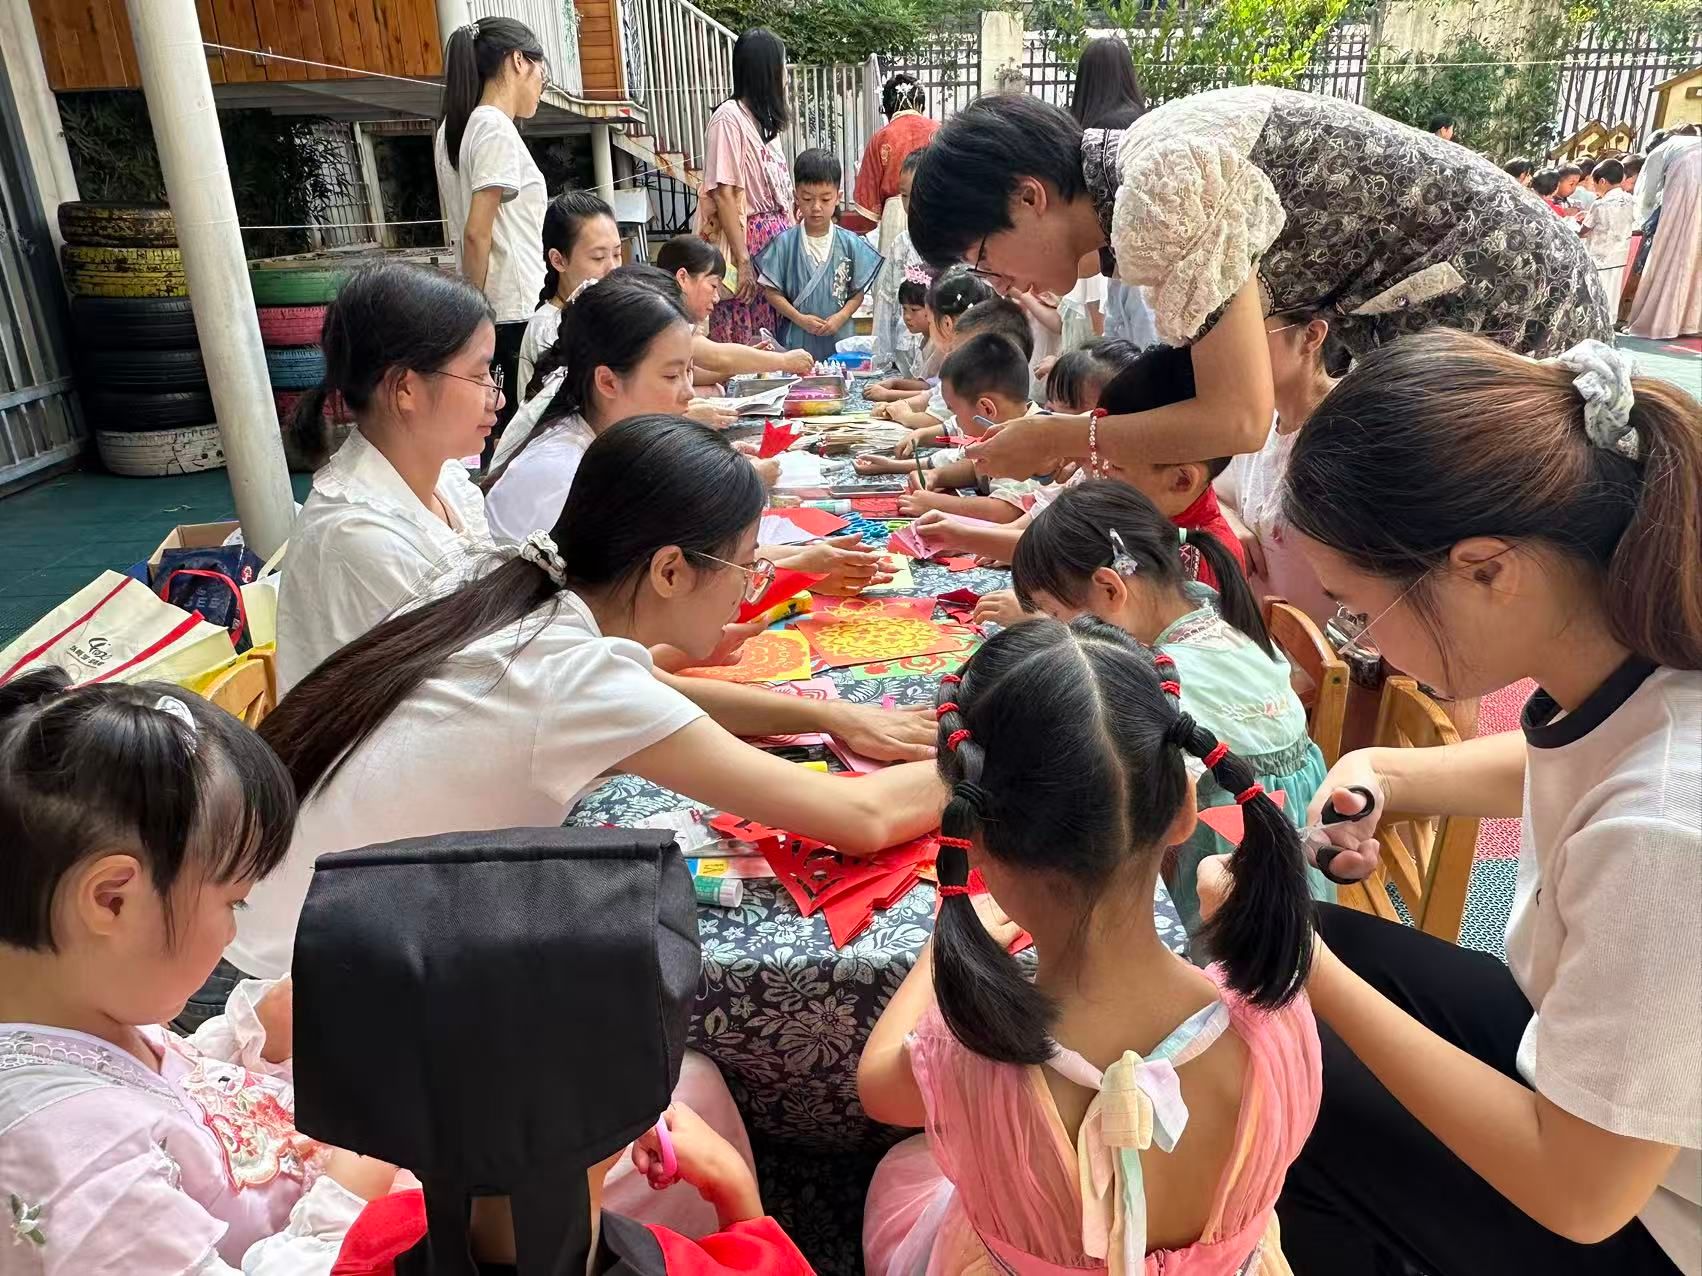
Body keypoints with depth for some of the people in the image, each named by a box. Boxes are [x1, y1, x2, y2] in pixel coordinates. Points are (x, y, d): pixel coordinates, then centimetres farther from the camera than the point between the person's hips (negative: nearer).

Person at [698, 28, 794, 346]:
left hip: (776, 239, 8)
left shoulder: (762, 117, 15)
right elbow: (724, 194, -16)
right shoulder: (729, 116, -10)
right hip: (748, 241, -8)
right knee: (744, 346, -6)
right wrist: (742, 260, -19)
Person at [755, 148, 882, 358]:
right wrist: (800, 319, -11)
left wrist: (841, 317, -11)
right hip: (796, 341, -1)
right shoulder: (784, 243, -1)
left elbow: (858, 292, 6)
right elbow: (772, 291, 0)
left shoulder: (850, 244, 2)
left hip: (839, 340, 1)